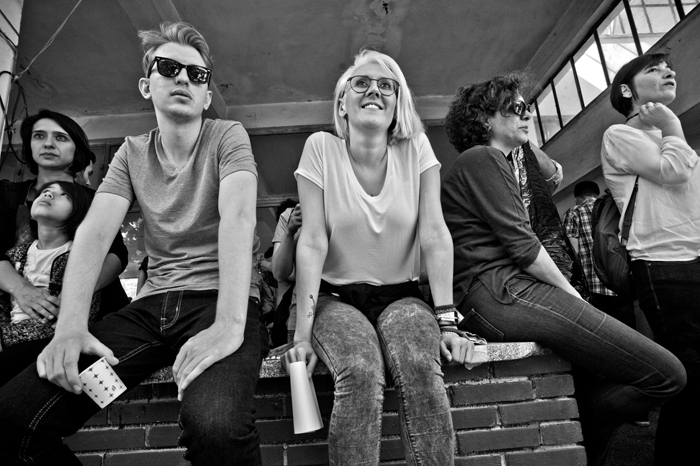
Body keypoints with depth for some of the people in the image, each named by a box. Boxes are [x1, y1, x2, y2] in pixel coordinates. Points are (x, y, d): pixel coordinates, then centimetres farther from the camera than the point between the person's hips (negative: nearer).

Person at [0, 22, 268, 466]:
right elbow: (94, 232, 2)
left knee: (216, 424, -34)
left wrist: (229, 325, -29)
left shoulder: (227, 136, 2)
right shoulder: (132, 153, 15)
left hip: (218, 300, -4)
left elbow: (238, 218, -15)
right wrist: (71, 326, -14)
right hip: (152, 304, 5)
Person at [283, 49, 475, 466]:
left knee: (422, 368, -28)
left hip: (401, 295, 2)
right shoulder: (321, 148, -3)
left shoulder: (416, 148, 1)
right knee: (360, 374, -29)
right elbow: (313, 242, -10)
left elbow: (435, 235, -6)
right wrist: (303, 331, -16)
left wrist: (447, 321, -15)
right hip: (337, 297, -1)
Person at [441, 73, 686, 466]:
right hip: (500, 292, -10)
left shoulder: (490, 162, 29)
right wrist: (573, 297, -2)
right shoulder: (483, 158, -3)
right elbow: (522, 245, -12)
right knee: (667, 374, -9)